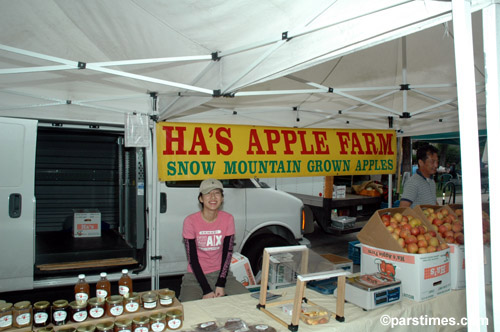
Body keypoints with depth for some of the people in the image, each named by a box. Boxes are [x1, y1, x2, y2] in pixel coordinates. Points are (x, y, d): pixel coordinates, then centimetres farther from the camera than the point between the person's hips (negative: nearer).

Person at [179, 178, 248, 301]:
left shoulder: (228, 219, -6)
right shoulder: (190, 221, -14)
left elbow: (228, 253, -4)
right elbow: (192, 258, -12)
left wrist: (220, 285, -13)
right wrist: (206, 290, -17)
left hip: (220, 272, 2)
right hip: (195, 275, -2)